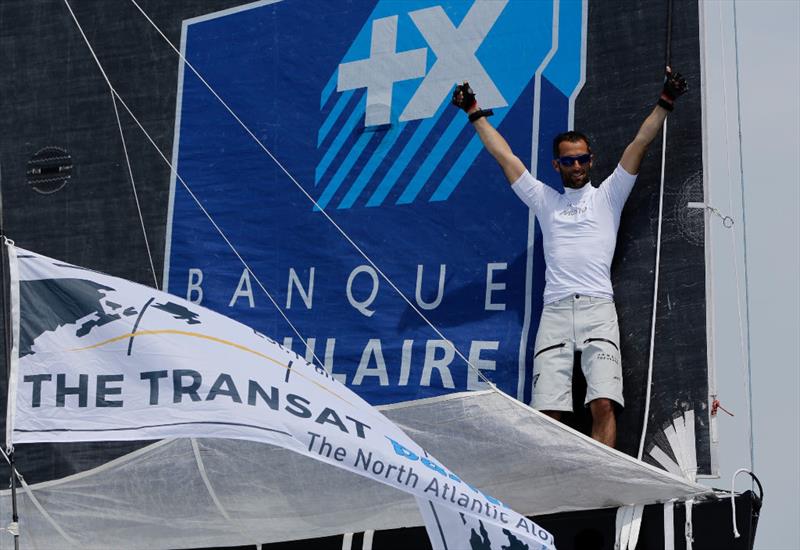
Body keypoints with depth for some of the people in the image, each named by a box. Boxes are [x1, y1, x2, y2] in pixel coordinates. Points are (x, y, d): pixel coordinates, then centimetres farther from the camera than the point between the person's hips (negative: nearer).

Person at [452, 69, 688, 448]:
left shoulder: (607, 195, 19)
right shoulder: (544, 200, 23)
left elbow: (640, 144, 13)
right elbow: (503, 155, 27)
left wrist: (665, 103, 6)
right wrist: (475, 113, 29)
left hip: (598, 307, -2)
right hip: (555, 310, 2)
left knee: (603, 404, -17)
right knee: (547, 412, -9)